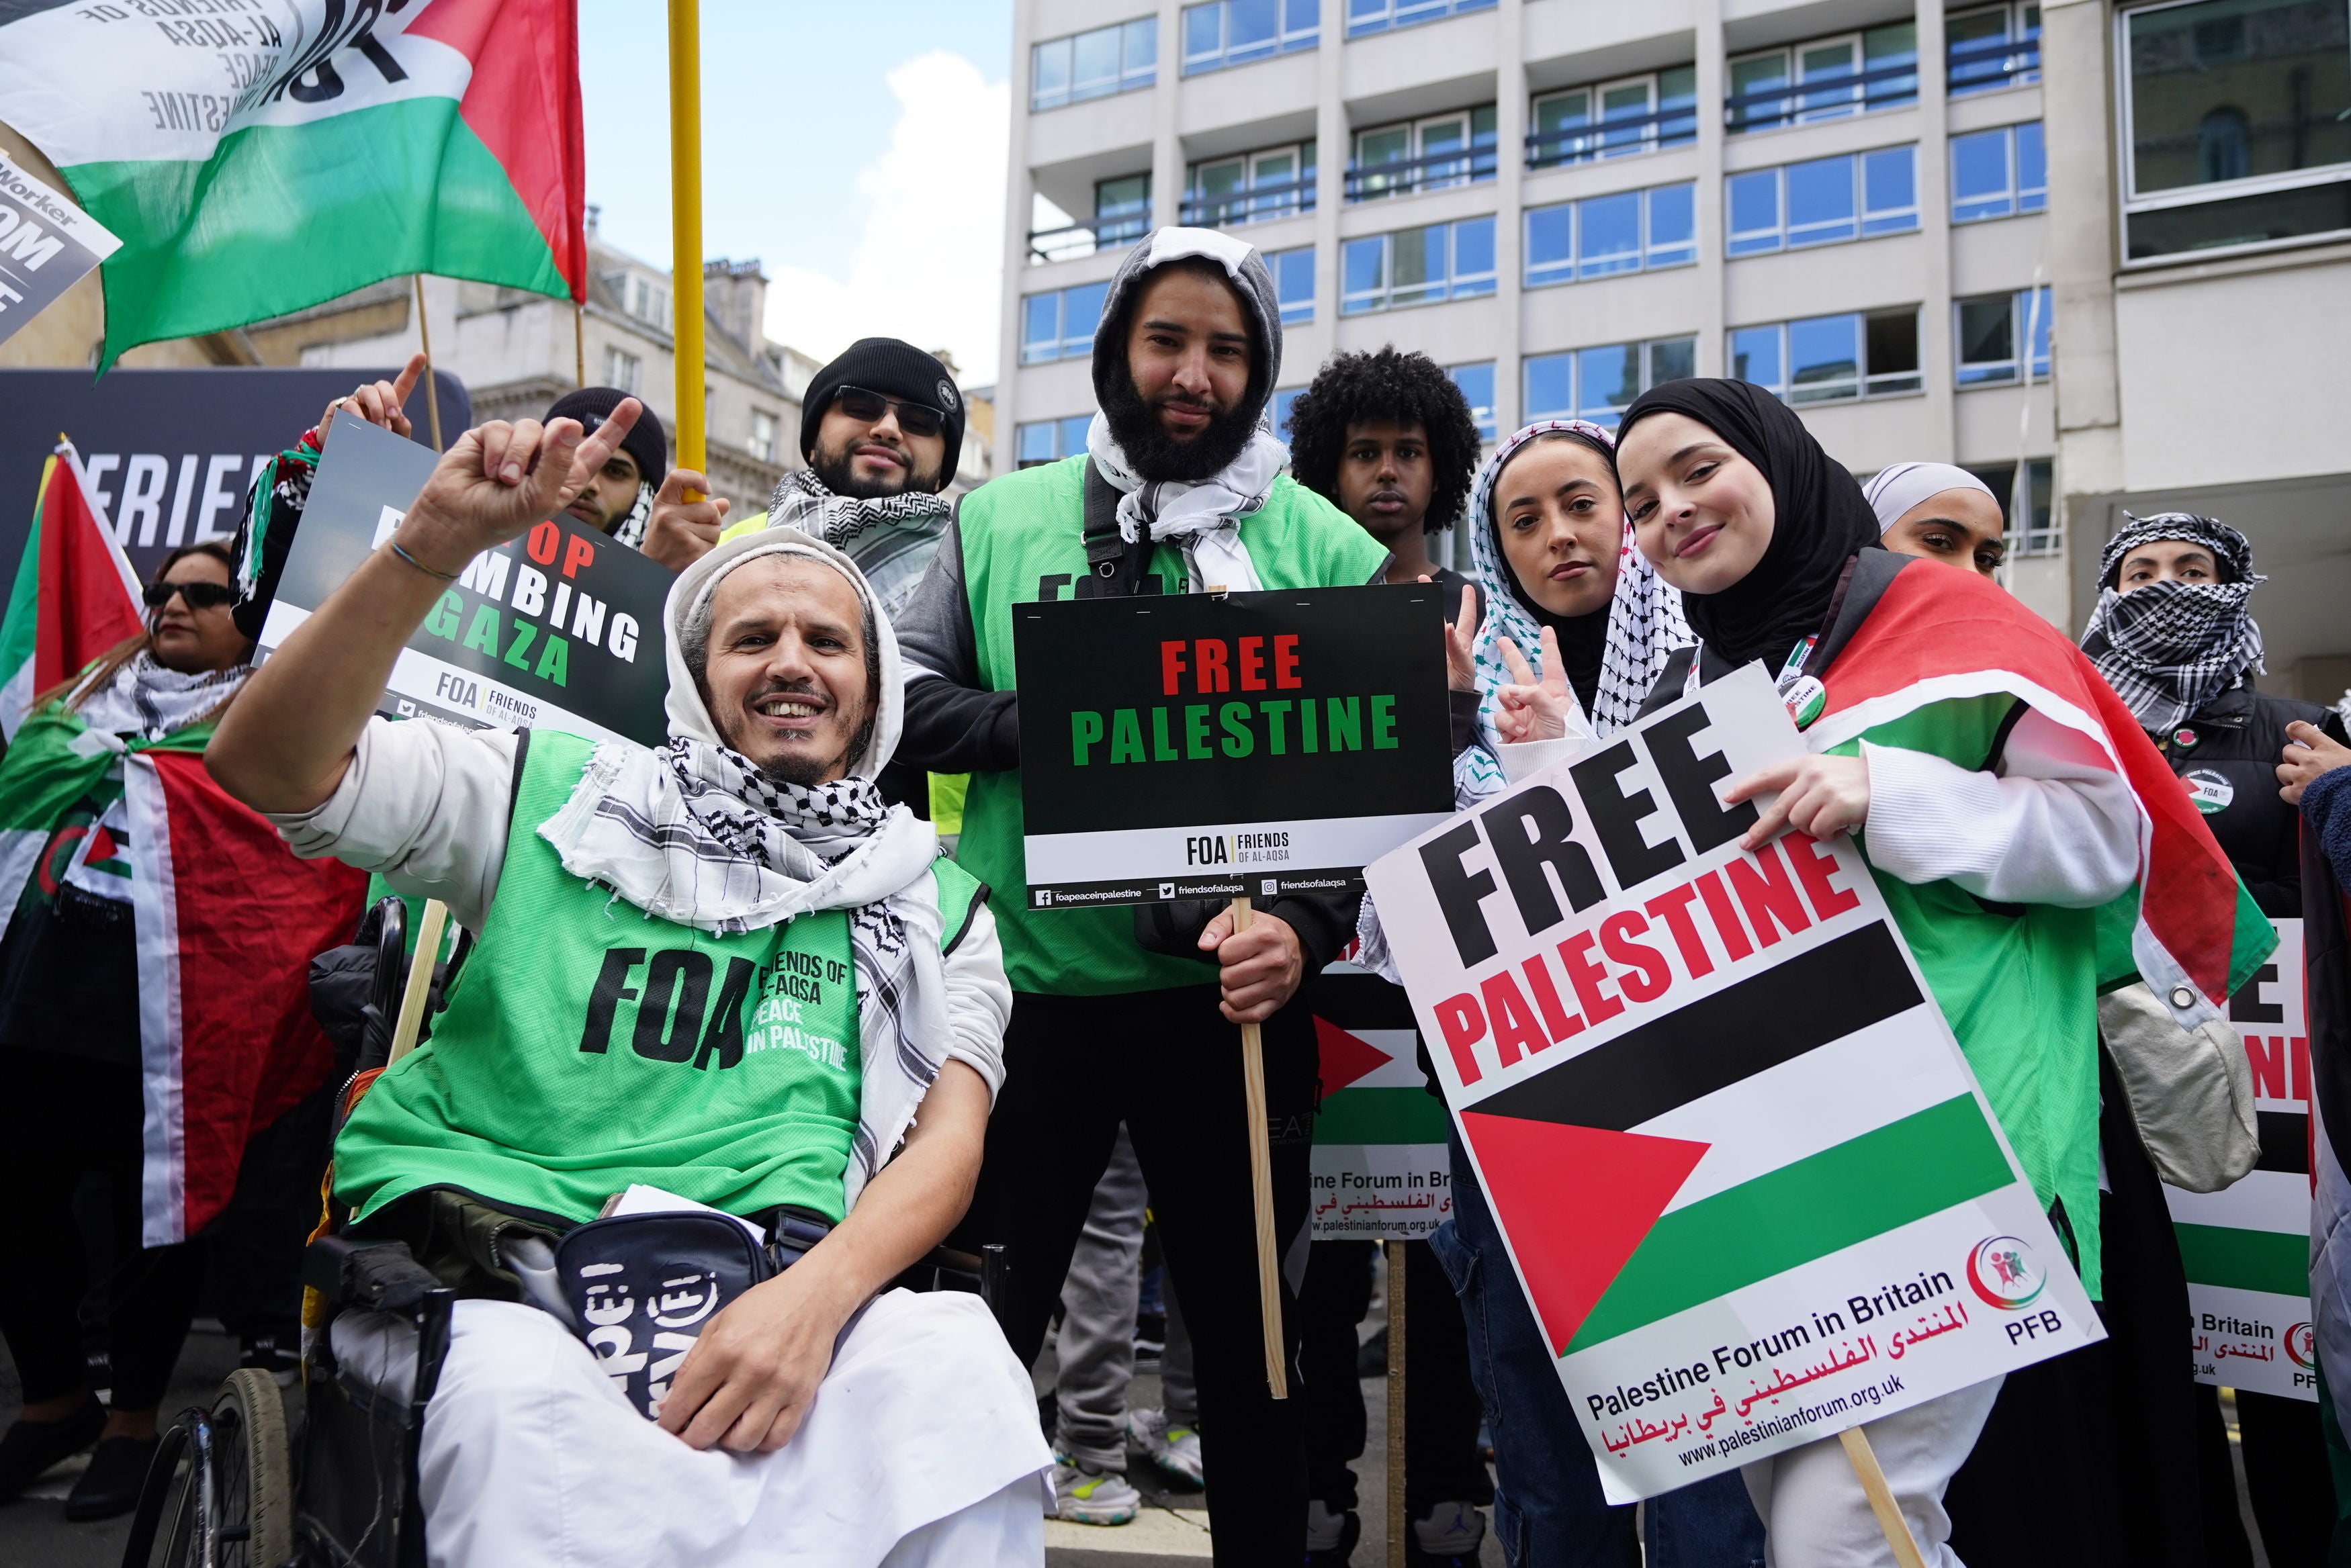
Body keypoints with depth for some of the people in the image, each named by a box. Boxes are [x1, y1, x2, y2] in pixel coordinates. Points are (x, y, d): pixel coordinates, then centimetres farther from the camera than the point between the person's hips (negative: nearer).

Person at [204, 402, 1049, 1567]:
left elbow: (948, 1139, 4)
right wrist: (430, 549, -12)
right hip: (500, 1253, 0)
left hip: (768, 1284, 1)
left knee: (955, 1362, -31)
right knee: (518, 1401, -36)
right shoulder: (559, 794, 13)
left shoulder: (932, 903, 16)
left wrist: (813, 1295, -18)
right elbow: (270, 767, 2)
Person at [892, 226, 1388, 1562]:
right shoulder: (1003, 519, 6)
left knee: (1248, 1324, 13)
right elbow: (915, 697, 2)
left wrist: (1306, 930, -17)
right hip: (1027, 985, 1)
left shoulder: (1327, 547, 2)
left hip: (1230, 998, 0)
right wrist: (1043, 724, -16)